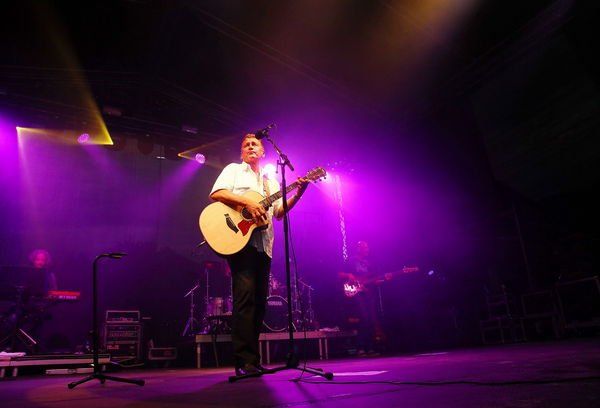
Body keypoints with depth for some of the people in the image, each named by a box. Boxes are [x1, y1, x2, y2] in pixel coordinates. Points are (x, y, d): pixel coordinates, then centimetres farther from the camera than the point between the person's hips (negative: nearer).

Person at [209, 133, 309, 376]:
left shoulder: (270, 182, 25)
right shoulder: (233, 170, 12)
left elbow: (279, 212, 14)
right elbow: (216, 194, -6)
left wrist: (298, 193, 0)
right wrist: (247, 202, -16)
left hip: (263, 244, 6)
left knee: (259, 300, 4)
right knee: (245, 296, -15)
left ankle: (252, 359, 13)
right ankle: (245, 361, -11)